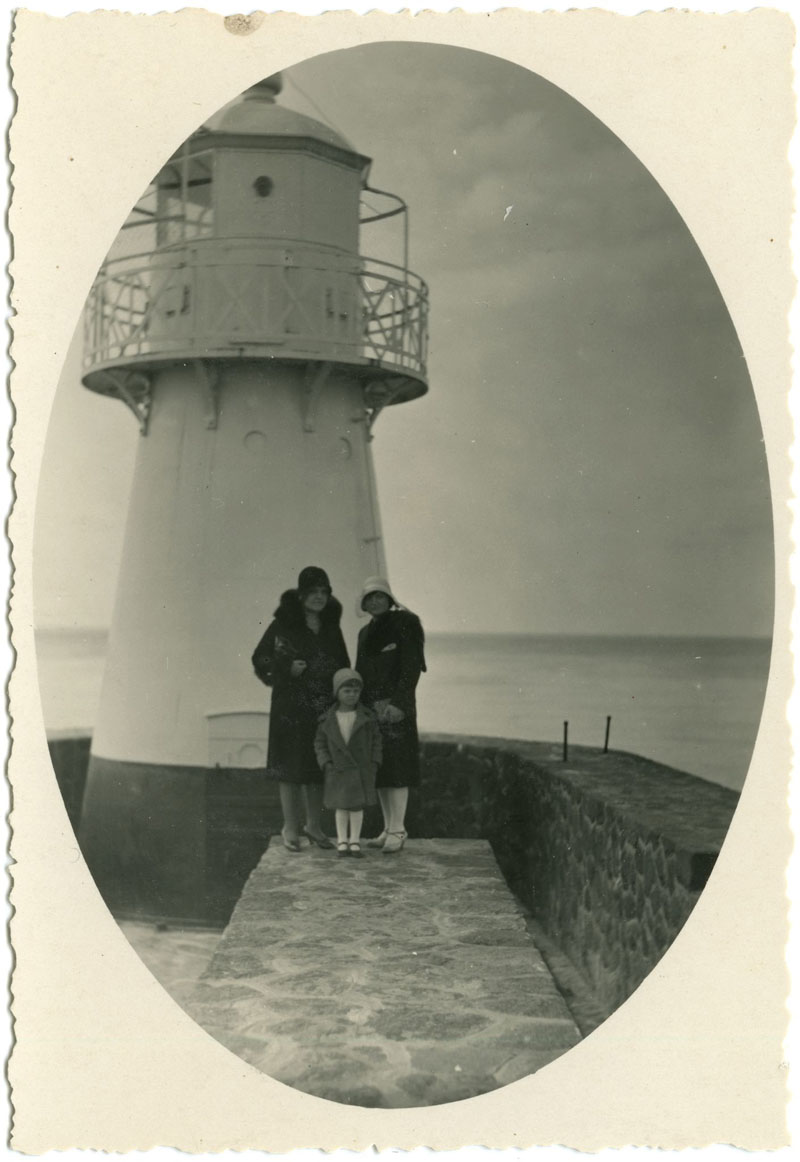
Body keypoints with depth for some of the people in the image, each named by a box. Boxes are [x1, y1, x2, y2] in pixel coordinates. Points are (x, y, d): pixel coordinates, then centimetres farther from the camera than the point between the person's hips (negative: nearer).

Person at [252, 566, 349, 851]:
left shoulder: (331, 627, 10)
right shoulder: (283, 624, -3)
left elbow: (343, 664, 16)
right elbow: (259, 658, -2)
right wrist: (287, 667, -17)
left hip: (325, 707, 4)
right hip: (291, 704, -4)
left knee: (320, 766, 8)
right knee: (291, 766, 0)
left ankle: (314, 825, 21)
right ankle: (290, 828, 11)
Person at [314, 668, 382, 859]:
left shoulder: (367, 717, -5)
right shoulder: (328, 719, -4)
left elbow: (376, 740, 1)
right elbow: (320, 743, 2)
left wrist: (374, 763, -5)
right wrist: (326, 763, -8)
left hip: (361, 770, 0)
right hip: (338, 770, 0)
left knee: (357, 805, 5)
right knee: (341, 807, 7)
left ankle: (355, 842, 13)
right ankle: (342, 841, 14)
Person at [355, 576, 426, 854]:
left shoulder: (403, 626, -5)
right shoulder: (365, 633, 16)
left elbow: (411, 670, -11)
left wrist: (397, 703, -19)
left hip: (396, 707, -7)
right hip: (371, 707, 7)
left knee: (396, 768, -8)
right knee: (378, 770, 8)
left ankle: (398, 831, -6)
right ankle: (388, 829, 14)